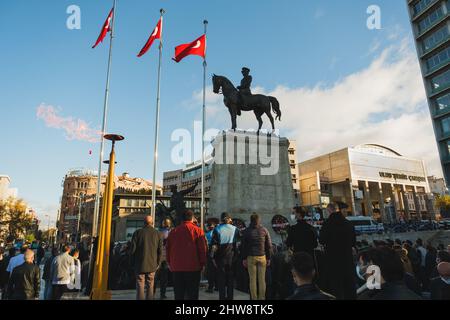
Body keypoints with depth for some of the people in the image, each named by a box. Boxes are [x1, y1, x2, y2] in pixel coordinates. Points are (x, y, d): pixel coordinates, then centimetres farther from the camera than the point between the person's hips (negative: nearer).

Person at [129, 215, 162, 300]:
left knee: (140, 286, 4)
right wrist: (157, 263, 11)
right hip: (152, 265, 2)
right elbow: (160, 251, 1)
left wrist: (134, 262, 9)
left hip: (140, 265, -2)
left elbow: (132, 249, -3)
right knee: (150, 286, 11)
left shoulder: (138, 232, -5)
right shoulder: (157, 233, 0)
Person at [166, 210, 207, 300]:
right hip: (193, 268, -3)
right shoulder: (198, 231, -6)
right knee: (192, 294, 4)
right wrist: (202, 264, 3)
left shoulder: (173, 231, 7)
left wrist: (170, 264, 19)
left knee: (178, 294, 13)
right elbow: (202, 249, -6)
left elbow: (168, 249, 12)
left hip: (176, 268, 4)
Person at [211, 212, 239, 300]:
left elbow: (214, 245, -8)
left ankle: (222, 297, 12)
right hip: (232, 256, 2)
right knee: (230, 278, 13)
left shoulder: (217, 229, -6)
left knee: (221, 277, 9)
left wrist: (213, 257, -2)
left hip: (220, 256, -1)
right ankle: (230, 297, 18)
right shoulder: (235, 229, -2)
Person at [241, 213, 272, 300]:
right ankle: (262, 297, 11)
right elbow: (269, 245, 1)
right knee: (262, 280, 8)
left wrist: (244, 259, 6)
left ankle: (254, 298, 8)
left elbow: (244, 246, 0)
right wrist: (268, 258, 8)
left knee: (252, 280, 5)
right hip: (262, 257, 1)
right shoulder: (264, 230, 0)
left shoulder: (247, 231, -2)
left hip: (251, 257, -1)